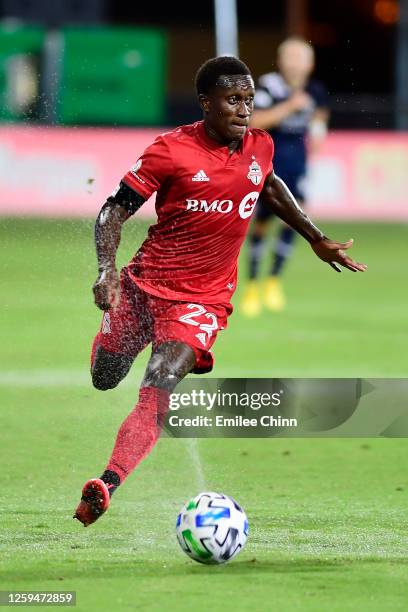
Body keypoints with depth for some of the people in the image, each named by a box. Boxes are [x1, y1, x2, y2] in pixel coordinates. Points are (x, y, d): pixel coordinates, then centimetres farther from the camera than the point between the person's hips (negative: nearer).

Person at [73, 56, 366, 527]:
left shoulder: (260, 147, 0)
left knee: (157, 393, -22)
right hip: (146, 282, 0)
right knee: (103, 380, 16)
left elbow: (269, 186, 26)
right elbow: (114, 211, -10)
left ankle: (106, 488, -31)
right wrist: (107, 270, -26)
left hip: (204, 298, 0)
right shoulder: (172, 150, -13)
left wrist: (317, 239, 27)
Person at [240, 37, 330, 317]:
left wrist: (317, 131, 0)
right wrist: (288, 107, -29)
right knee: (261, 222, 5)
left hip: (297, 161, 3)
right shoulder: (270, 86, -16)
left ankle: (274, 279, 1)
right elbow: (254, 121, -27)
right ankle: (252, 283, 21)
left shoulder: (314, 92, -2)